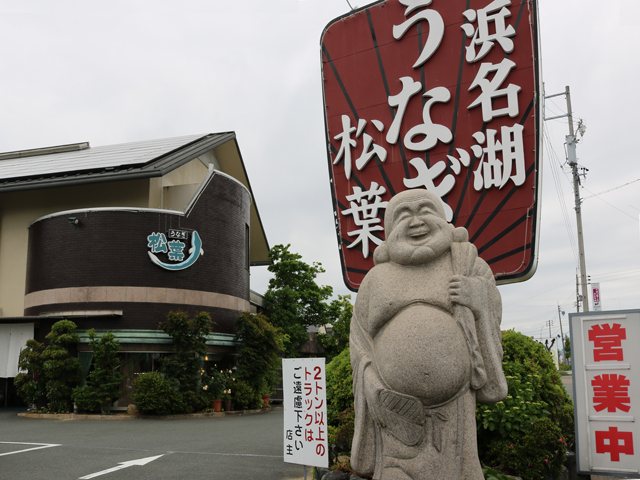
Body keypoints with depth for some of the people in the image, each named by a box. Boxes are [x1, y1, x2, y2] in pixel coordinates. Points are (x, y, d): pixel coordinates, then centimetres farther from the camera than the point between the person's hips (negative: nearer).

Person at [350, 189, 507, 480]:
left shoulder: (466, 267, 6)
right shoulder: (376, 280, 8)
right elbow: (361, 348, 6)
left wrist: (479, 303, -13)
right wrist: (379, 394, -10)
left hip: (450, 413, 0)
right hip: (398, 413, 1)